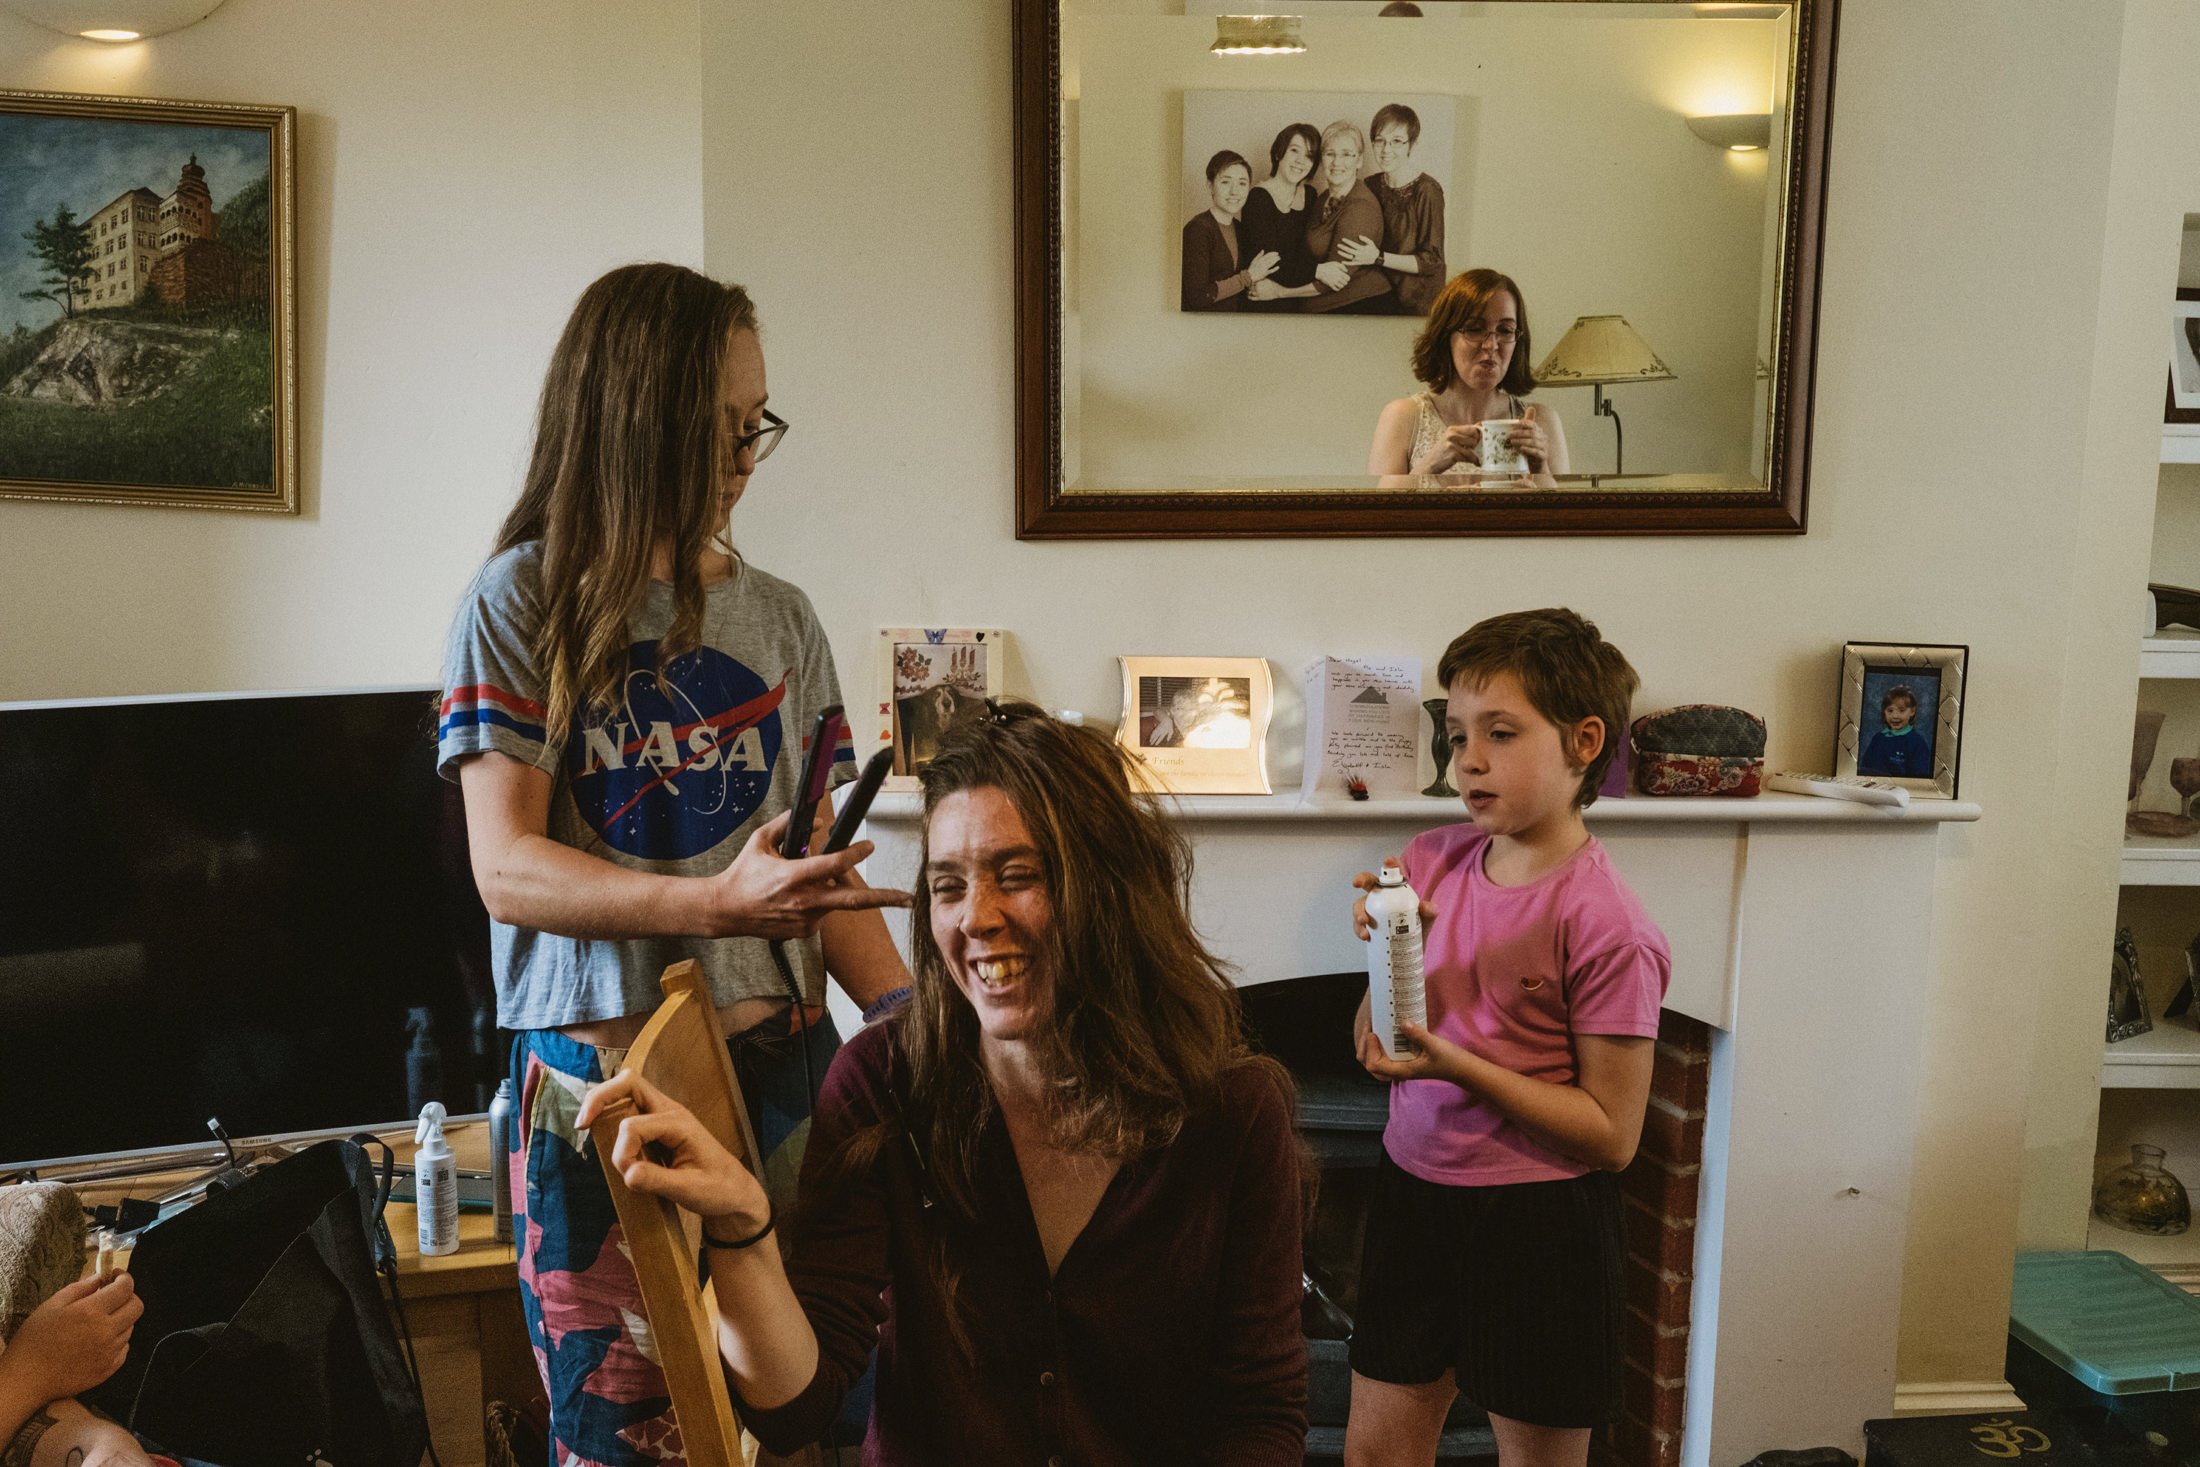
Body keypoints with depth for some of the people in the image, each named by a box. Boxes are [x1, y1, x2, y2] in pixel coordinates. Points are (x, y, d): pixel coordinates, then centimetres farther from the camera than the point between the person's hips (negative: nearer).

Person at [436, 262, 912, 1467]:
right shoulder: (523, 602, -1)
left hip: (777, 1061, 3)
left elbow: (820, 871, 11)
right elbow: (507, 867, -8)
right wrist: (716, 904, -24)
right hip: (595, 1075, -2)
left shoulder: (778, 619, 9)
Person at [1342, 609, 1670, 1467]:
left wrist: (1458, 1065, -25)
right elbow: (1378, 1053, 4)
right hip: (1414, 1183, 5)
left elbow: (1612, 1133, -17)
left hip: (1536, 1216, -5)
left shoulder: (1604, 926, -19)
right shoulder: (1434, 862, -1)